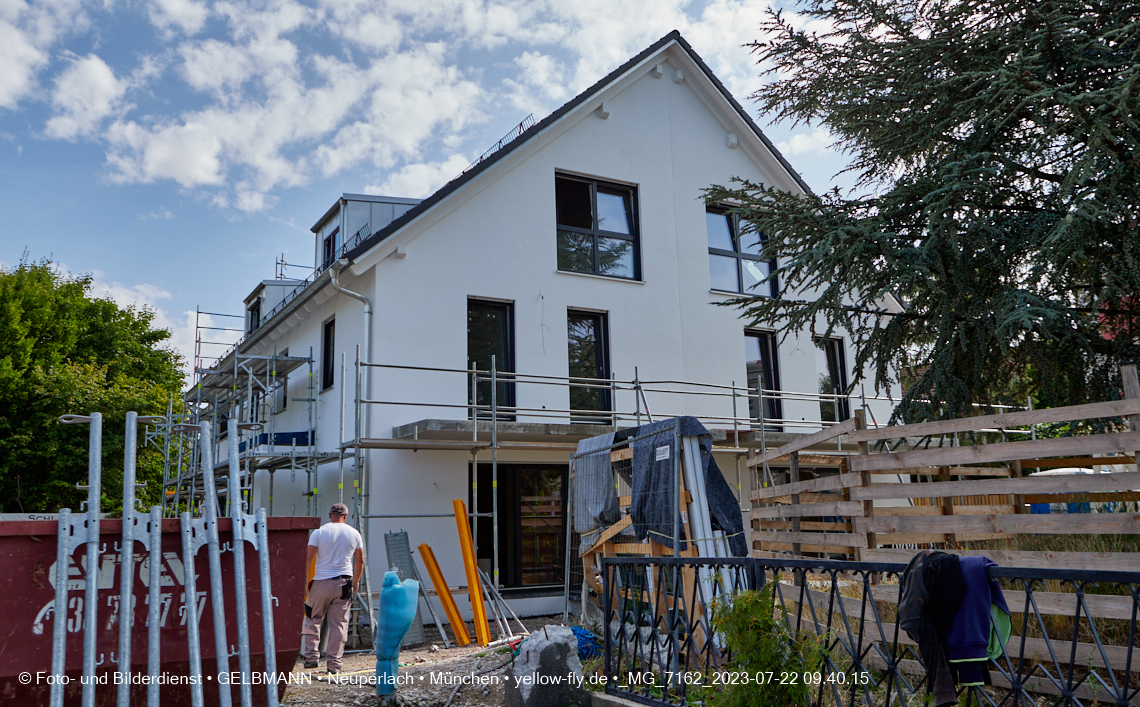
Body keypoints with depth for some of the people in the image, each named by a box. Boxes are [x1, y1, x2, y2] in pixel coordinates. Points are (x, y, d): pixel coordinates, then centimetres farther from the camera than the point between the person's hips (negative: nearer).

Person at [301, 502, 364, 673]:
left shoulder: (319, 532, -1)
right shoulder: (354, 533, 6)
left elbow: (308, 558, -7)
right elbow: (360, 561, 11)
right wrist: (355, 582, 24)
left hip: (322, 582, -2)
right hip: (344, 582, 2)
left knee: (312, 619, 15)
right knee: (339, 624, 5)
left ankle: (311, 656, 11)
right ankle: (334, 663, 7)